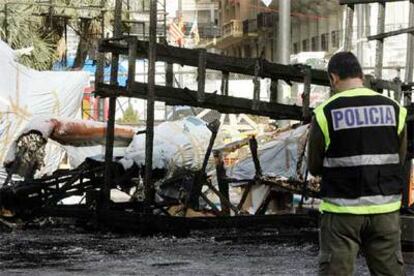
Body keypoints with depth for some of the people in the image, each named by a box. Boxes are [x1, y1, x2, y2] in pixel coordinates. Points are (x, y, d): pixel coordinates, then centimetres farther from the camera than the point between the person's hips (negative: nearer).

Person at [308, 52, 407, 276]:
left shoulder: (325, 113, -6)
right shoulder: (394, 109, 2)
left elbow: (314, 167, 0)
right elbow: (399, 159, 9)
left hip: (342, 210, -3)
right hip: (386, 209, 3)